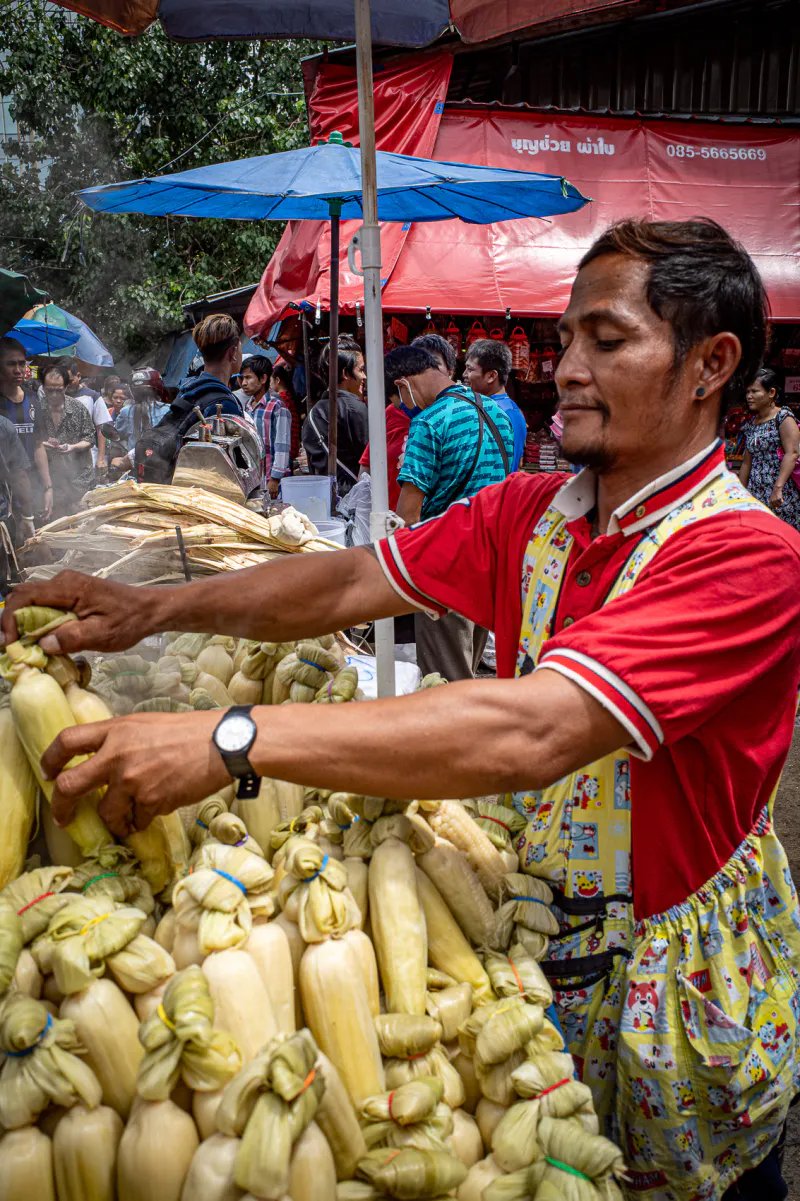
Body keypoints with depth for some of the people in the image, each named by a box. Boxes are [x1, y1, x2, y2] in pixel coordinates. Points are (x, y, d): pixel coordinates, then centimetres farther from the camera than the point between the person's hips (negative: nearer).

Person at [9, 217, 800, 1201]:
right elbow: (354, 581, -4)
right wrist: (155, 607, -17)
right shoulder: (528, 512, -2)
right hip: (529, 927, 5)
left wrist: (229, 741, -41)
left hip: (666, 971, -5)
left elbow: (531, 732, -38)